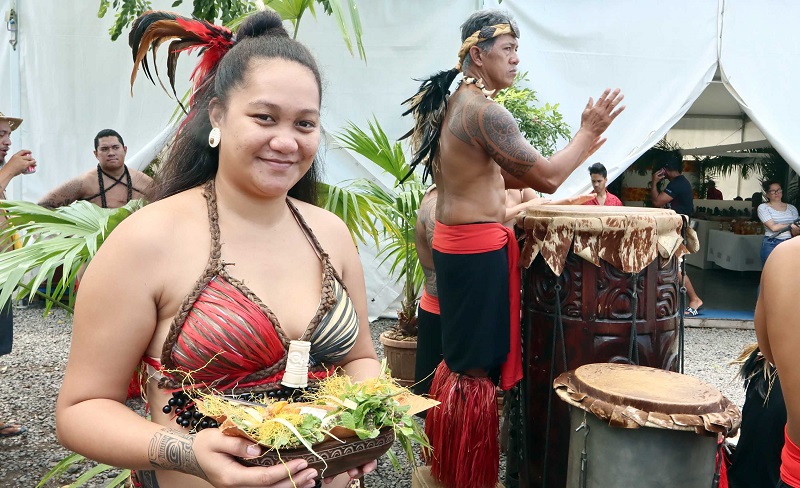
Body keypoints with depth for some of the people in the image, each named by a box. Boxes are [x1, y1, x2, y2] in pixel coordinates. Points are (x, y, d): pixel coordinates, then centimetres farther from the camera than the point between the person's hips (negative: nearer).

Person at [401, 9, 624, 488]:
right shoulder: (485, 111, -18)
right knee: (477, 366, 2)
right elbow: (547, 178, -16)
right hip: (479, 249, -10)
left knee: (460, 356, 21)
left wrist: (575, 154, 15)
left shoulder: (453, 102, 13)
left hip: (453, 242, 10)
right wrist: (587, 132, -1)